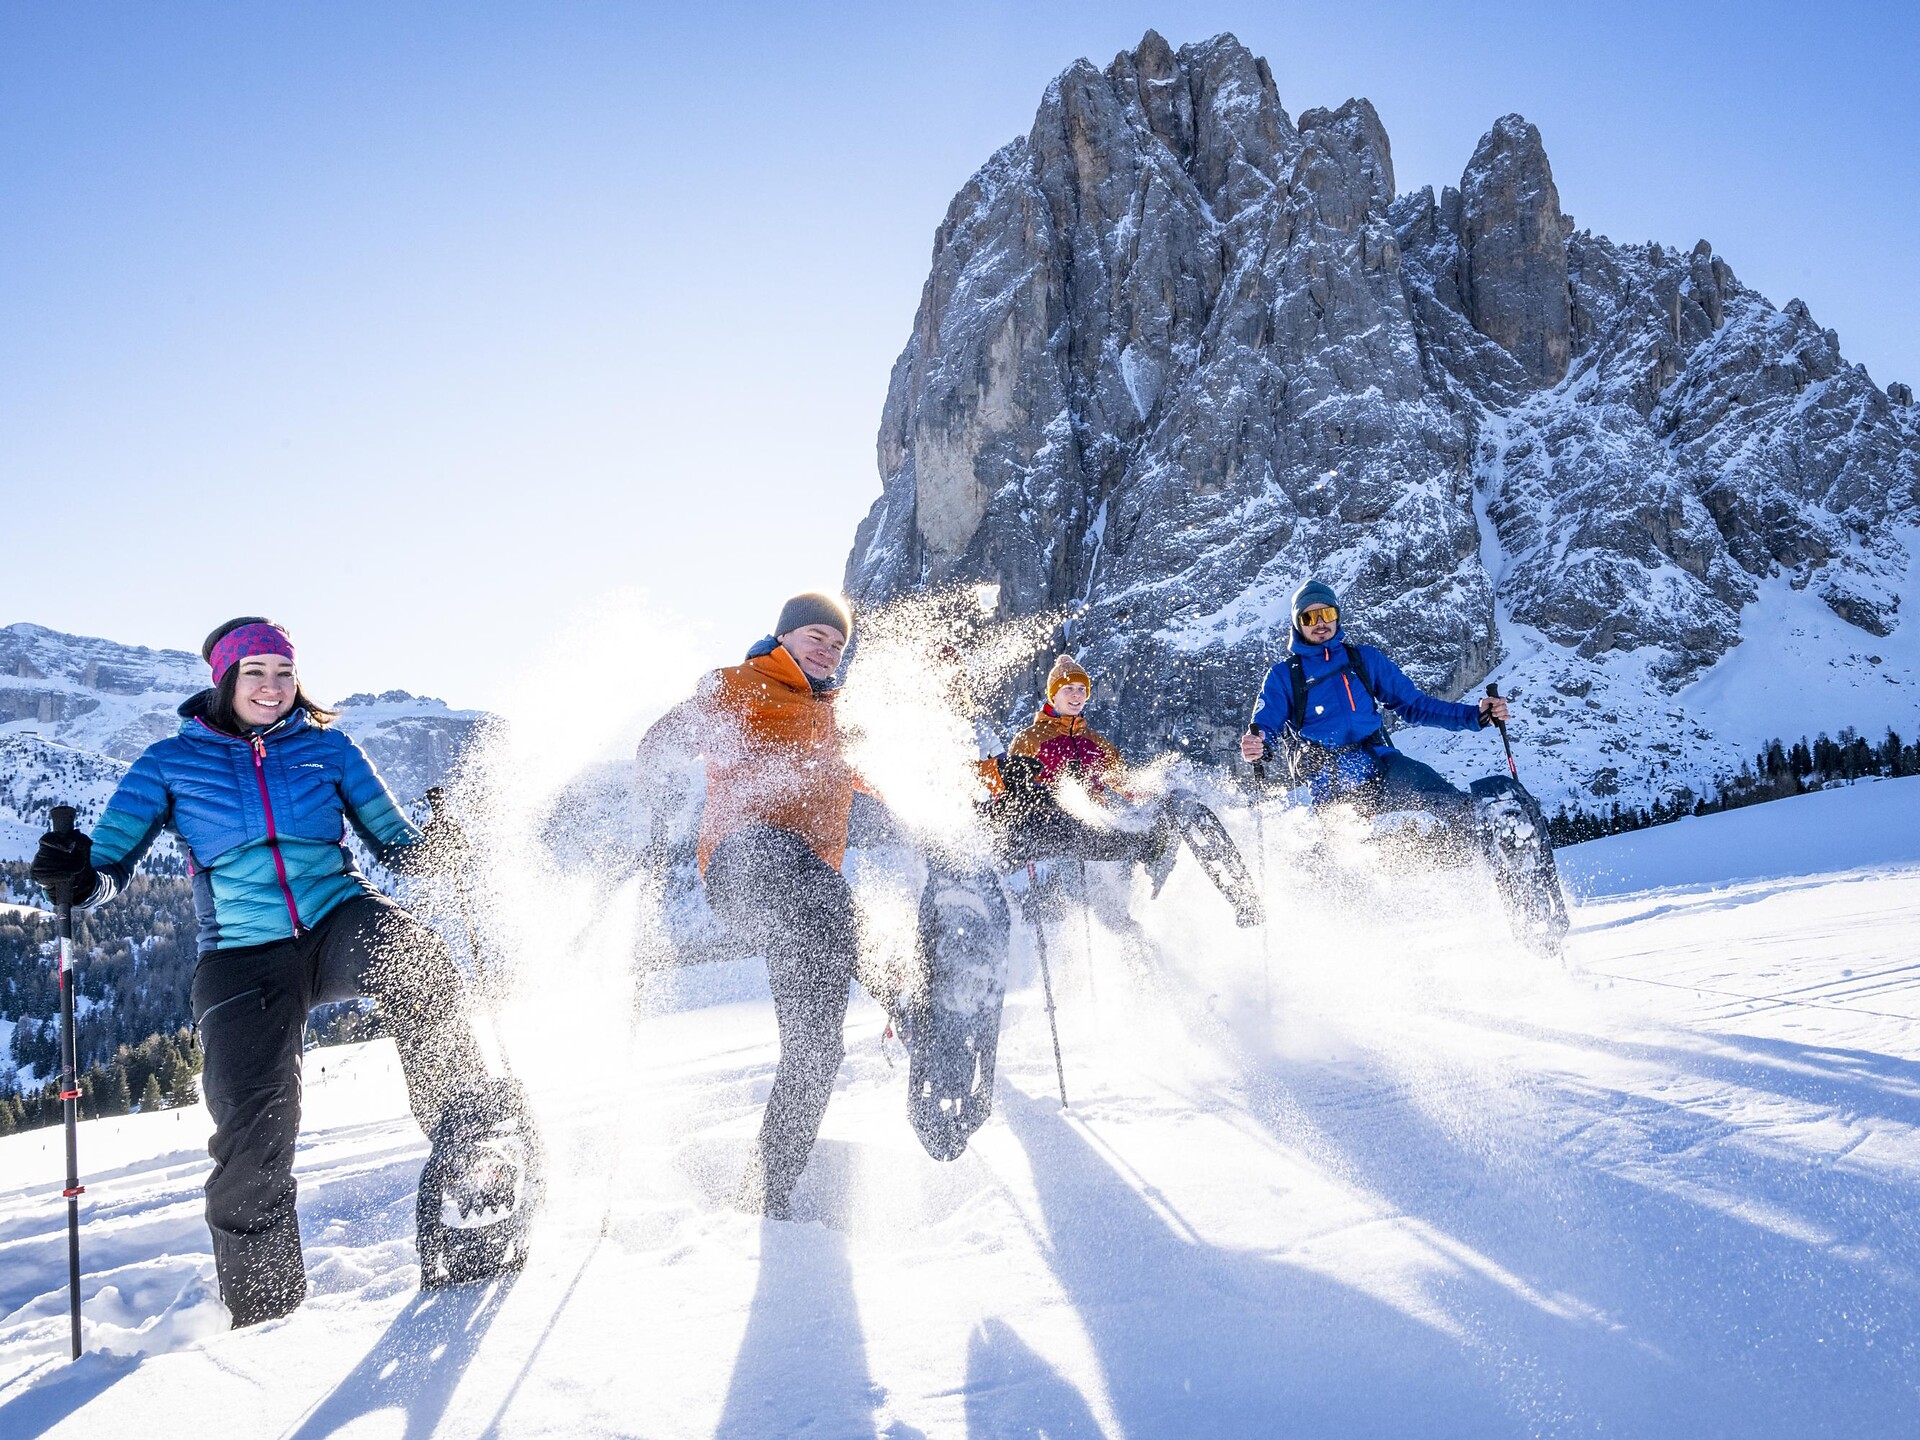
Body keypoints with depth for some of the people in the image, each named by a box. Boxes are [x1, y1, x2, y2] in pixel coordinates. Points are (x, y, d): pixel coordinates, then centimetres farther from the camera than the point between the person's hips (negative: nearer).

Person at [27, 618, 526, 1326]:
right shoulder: (171, 761, 9)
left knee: (419, 970, -35)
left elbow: (394, 844, 12)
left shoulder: (328, 749, 10)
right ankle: (262, 1305, 8)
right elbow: (111, 857, 4)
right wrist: (81, 876, -19)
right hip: (243, 955, 0)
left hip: (339, 921, 0)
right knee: (253, 1131, -13)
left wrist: (434, 844, -11)